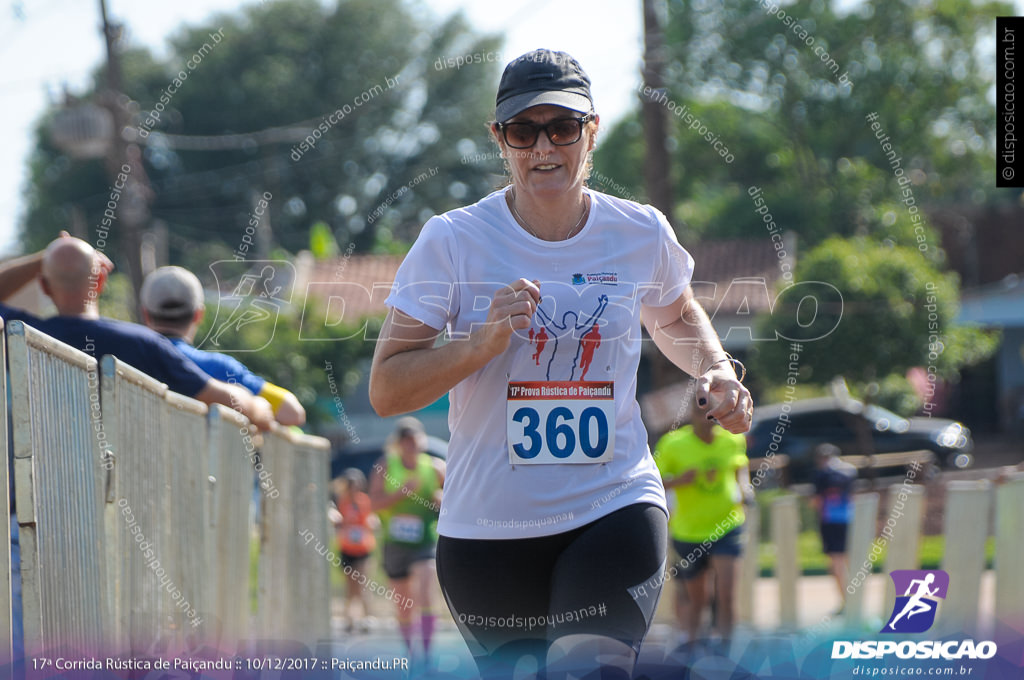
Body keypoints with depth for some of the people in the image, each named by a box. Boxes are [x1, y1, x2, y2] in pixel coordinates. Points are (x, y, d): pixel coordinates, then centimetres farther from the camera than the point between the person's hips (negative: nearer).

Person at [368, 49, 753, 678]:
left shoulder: (643, 234, 2)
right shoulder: (452, 241, -5)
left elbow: (676, 318, 25)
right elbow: (386, 390, -8)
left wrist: (717, 370, 6)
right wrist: (483, 342, -21)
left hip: (618, 510, 0)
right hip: (487, 528, 0)